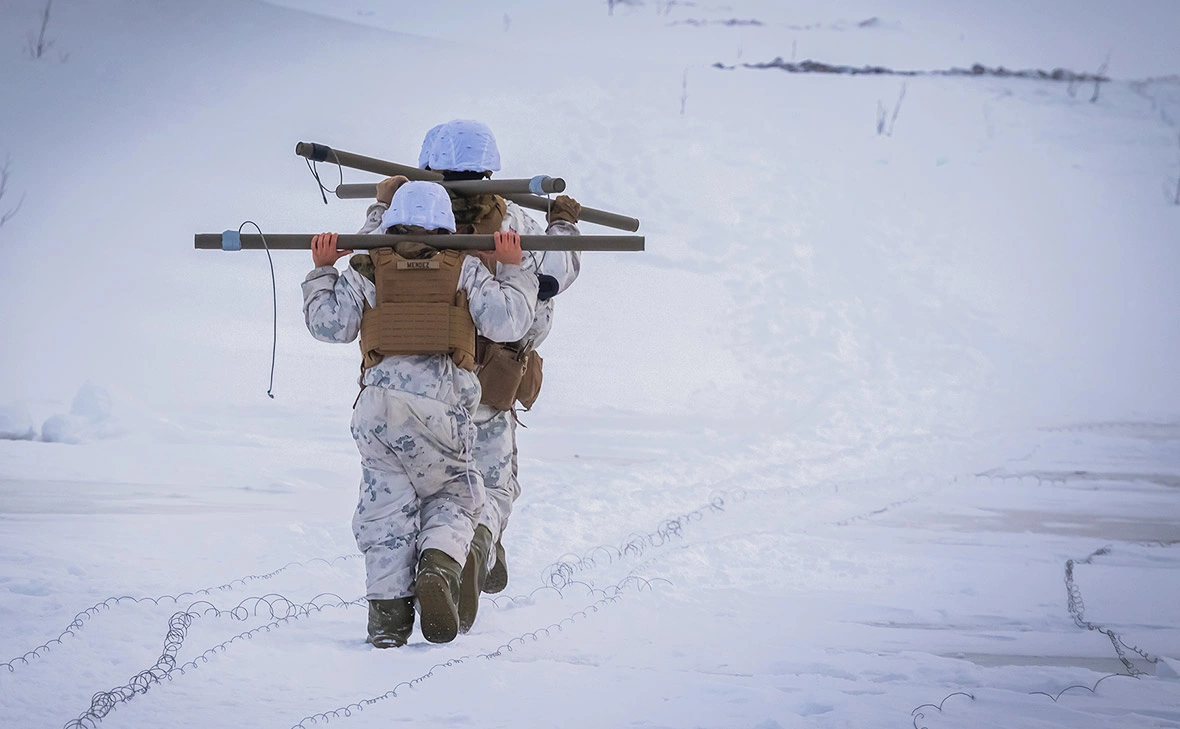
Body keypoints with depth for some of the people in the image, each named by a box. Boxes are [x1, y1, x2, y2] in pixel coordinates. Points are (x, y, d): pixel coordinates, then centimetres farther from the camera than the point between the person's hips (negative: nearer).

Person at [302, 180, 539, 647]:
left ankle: (388, 611, -3)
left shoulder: (366, 273, 11)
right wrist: (511, 270, 16)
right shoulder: (467, 270, 9)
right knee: (454, 495, 15)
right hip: (445, 400, 0)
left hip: (379, 402, 1)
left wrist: (322, 271, 21)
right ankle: (439, 568, -14)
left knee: (386, 506, 6)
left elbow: (328, 323, 9)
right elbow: (507, 322, 3)